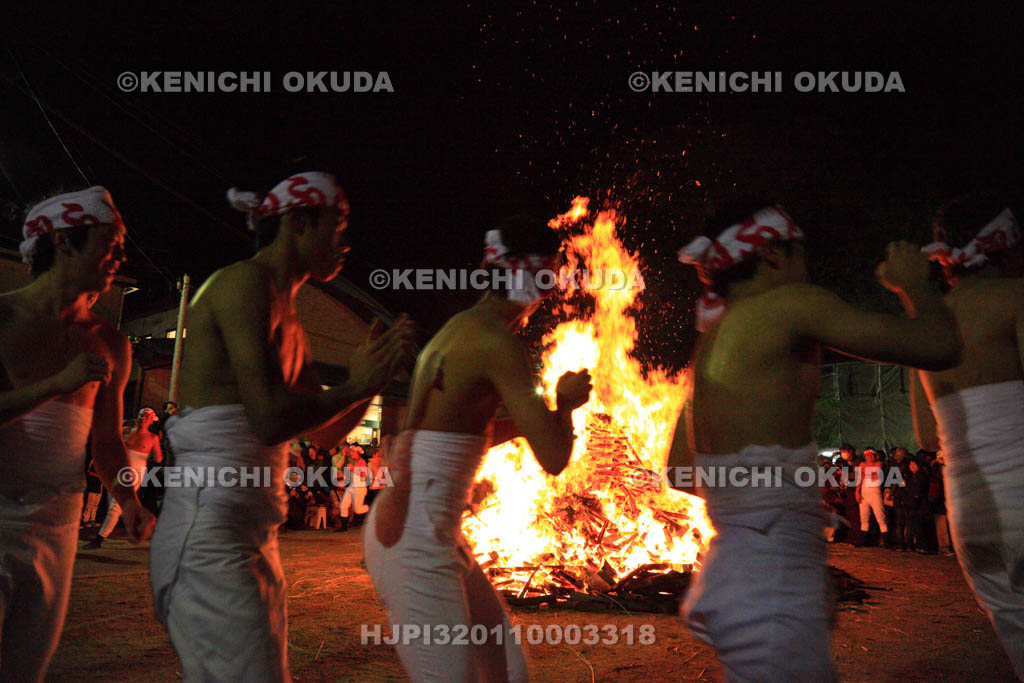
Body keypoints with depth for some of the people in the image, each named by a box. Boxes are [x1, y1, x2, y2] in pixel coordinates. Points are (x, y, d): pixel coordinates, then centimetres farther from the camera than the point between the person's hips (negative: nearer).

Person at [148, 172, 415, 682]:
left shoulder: (286, 319, 20)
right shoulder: (242, 283, -10)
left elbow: (325, 433, 22)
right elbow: (270, 420, -21)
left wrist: (374, 370, 8)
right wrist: (357, 386, -7)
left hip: (251, 536, 10)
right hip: (208, 534, -10)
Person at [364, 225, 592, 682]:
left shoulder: (456, 330, 15)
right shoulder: (498, 342, -14)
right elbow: (553, 458, -16)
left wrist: (529, 419, 24)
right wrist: (565, 401, 4)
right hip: (415, 539, -10)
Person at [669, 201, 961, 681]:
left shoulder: (710, 341, 15)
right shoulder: (790, 305, -10)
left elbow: (679, 473, 20)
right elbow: (940, 346, -8)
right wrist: (915, 284, 12)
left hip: (732, 567, 9)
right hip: (770, 586, -9)